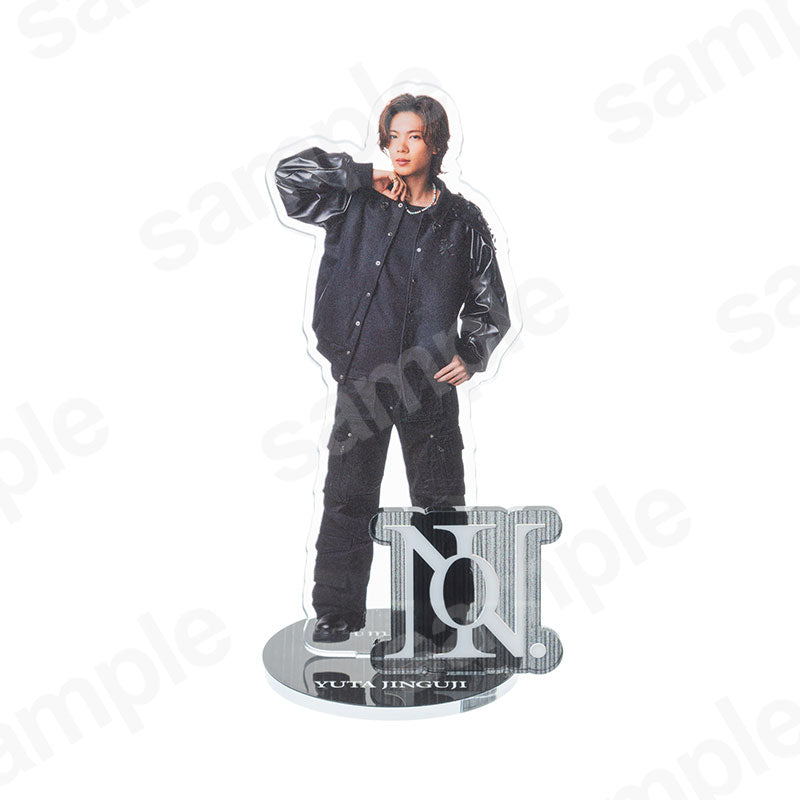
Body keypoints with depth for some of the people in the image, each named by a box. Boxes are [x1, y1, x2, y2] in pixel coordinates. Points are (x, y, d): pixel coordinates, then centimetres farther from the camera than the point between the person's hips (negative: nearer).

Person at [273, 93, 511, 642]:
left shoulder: (463, 221, 6)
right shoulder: (357, 206, 5)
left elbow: (490, 303, 11)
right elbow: (291, 173, -2)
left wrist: (471, 355, -5)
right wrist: (366, 176, -4)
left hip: (431, 384, 1)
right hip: (363, 378, 0)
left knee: (442, 503, 7)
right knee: (349, 499, 4)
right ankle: (338, 612, 16)